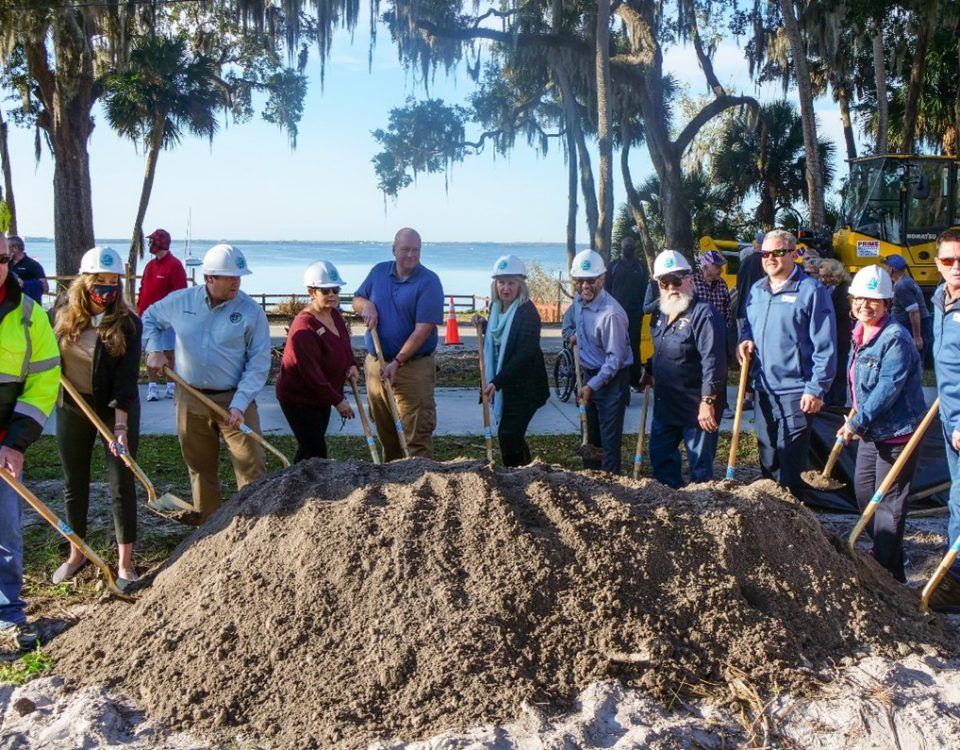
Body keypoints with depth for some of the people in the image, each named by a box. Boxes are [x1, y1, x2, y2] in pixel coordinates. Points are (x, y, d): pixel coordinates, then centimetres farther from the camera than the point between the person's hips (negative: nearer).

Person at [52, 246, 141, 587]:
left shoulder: (127, 323, -15)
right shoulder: (64, 315, -4)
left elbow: (127, 377, -21)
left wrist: (121, 423, -29)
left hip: (116, 407, -4)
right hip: (72, 407, 4)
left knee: (121, 484, -1)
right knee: (74, 483, 13)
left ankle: (125, 562, 9)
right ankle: (76, 554, 30)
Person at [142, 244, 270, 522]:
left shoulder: (251, 312, -10)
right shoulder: (180, 301, -2)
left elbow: (259, 364, -10)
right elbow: (149, 318, 19)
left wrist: (239, 404, -18)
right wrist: (154, 350, 3)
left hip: (234, 400, -3)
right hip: (190, 400, 3)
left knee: (252, 466, -7)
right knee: (200, 468, 13)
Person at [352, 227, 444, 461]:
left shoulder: (429, 281, -10)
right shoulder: (379, 271, 8)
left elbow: (423, 329, -16)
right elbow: (357, 300, 20)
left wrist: (397, 362, -21)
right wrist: (366, 305, -5)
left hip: (413, 367, -6)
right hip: (375, 364, 6)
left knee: (417, 434, -8)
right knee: (385, 432, 14)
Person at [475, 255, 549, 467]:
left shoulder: (528, 313, -17)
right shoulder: (496, 307, 6)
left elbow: (524, 354, -24)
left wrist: (497, 382, -29)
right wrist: (484, 325, 2)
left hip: (523, 387, -7)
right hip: (502, 384, 8)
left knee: (508, 435, -10)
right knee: (511, 435, 15)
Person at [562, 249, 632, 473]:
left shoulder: (611, 313, -26)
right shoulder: (578, 300, 0)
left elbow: (615, 358, -22)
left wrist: (593, 385, -22)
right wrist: (575, 335, 3)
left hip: (611, 380, -9)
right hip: (589, 374, 9)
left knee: (609, 438, -4)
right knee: (589, 436, 19)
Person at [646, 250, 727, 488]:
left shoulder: (703, 314, -19)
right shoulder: (662, 315, 10)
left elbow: (713, 361, -25)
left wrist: (708, 402, -27)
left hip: (697, 409, -9)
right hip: (665, 404, 9)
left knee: (700, 467, 3)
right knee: (660, 458, 19)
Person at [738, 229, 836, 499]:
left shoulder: (811, 291, -10)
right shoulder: (756, 290, 11)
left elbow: (825, 346, -12)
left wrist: (816, 389, -16)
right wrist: (745, 341, 2)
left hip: (796, 392, -7)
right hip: (763, 389, 7)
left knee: (790, 466, -2)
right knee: (767, 460, 17)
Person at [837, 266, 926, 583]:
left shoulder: (895, 338, -20)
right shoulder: (860, 334, 8)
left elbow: (888, 388, -25)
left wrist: (857, 423, -24)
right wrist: (857, 419, 13)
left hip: (897, 432, -9)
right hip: (870, 430, 9)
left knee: (889, 503, -2)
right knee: (863, 490, 20)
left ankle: (888, 572, 9)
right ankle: (882, 551, 39)